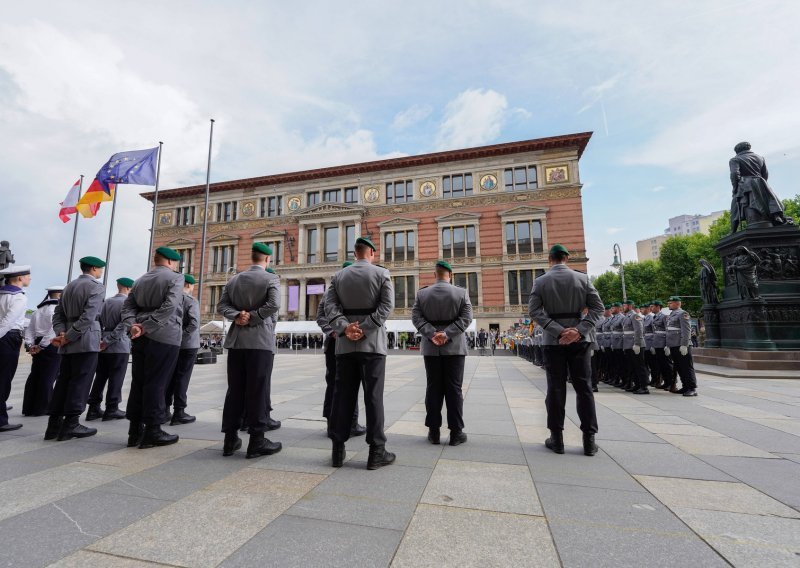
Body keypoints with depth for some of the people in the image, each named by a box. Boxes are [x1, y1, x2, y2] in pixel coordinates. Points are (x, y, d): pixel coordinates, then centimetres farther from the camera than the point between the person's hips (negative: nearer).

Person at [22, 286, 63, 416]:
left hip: (38, 345, 8)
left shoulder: (38, 309, 16)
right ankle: (42, 408, 6)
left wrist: (30, 345, 7)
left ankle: (29, 408, 19)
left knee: (34, 376, 13)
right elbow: (54, 330, -20)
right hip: (52, 346, -8)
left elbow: (30, 329, 14)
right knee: (47, 378, 0)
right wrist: (41, 346, -13)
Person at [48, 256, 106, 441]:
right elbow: (88, 316, -19)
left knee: (63, 381, 12)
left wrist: (61, 333, 1)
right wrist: (68, 337, -12)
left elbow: (58, 314, 12)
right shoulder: (96, 287, -9)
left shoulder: (69, 286, 17)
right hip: (87, 340, -8)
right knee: (80, 382, -2)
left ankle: (54, 423, 16)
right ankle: (71, 425, 2)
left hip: (69, 344, 8)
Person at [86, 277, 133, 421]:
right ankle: (112, 409, 7)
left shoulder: (106, 301, 11)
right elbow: (123, 325, -20)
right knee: (116, 378, 1)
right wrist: (108, 341, -13)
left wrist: (100, 340, 6)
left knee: (100, 377, 13)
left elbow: (98, 321, 9)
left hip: (103, 346, 7)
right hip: (120, 346, -6)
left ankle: (94, 409, 18)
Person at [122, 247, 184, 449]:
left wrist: (133, 325, -5)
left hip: (141, 337, 7)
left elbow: (127, 305, 8)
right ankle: (152, 431, 5)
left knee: (138, 382, 12)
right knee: (156, 384, -2)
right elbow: (169, 306, -19)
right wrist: (147, 326, -16)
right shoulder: (175, 278, -6)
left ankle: (135, 431, 19)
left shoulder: (140, 280, 16)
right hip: (164, 337, -7)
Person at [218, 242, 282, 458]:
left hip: (236, 340, 6)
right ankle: (257, 441, 6)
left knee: (234, 390, 11)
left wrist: (237, 316, -7)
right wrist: (252, 318, -10)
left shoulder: (233, 279, 13)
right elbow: (274, 305, -19)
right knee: (258, 391, -1)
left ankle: (230, 440, 19)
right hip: (260, 341, -5)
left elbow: (222, 306, 6)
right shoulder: (271, 278, -5)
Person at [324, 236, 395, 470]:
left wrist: (345, 327, -11)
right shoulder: (382, 273, 0)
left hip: (345, 343, 3)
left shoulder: (339, 276, 9)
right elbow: (387, 305, -11)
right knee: (373, 395, 1)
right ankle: (376, 451, 7)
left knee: (342, 394, 9)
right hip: (372, 342, -3)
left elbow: (329, 305, -1)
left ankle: (338, 449, 16)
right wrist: (364, 328, -13)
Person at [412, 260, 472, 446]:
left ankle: (434, 431, 14)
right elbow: (466, 317, -10)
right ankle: (456, 432, 10)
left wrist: (431, 333, -12)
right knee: (454, 389, 5)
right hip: (454, 347, -1)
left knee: (433, 388, 8)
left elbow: (416, 317, -5)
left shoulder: (422, 293, 2)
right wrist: (447, 333, -15)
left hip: (430, 348, 2)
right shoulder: (461, 292, -2)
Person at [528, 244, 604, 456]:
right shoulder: (582, 278, 2)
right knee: (584, 388, 8)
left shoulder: (541, 281, -1)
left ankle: (557, 438, 12)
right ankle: (589, 440, 12)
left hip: (553, 341, -1)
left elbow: (533, 310, -10)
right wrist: (579, 330, -11)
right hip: (579, 339, 1)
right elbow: (597, 306, -3)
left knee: (556, 388, 5)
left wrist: (558, 331, -13)